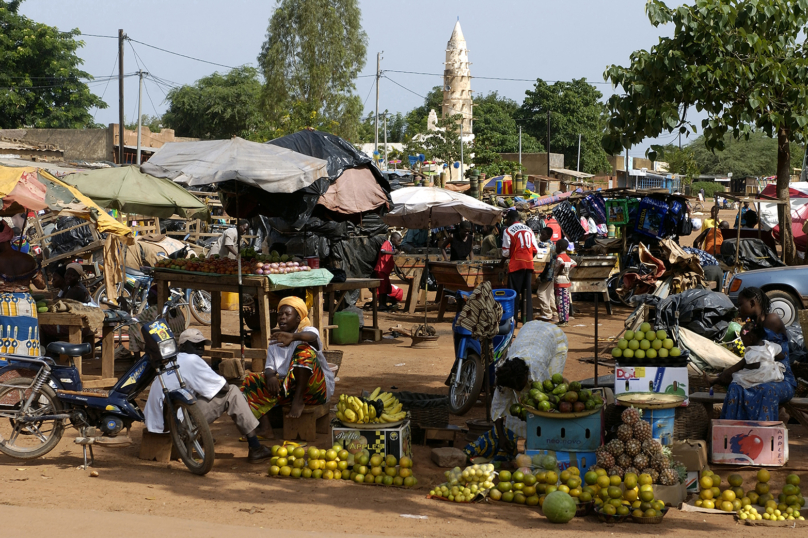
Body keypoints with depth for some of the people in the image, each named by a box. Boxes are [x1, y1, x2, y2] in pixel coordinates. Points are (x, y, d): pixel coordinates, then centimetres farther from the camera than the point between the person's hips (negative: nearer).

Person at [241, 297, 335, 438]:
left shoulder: (307, 330, -4)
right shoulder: (275, 342, 14)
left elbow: (312, 336, -31)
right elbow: (270, 367, 3)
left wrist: (293, 337, -54)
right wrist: (270, 376, -24)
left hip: (315, 389, -6)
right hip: (287, 389, 6)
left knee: (304, 351, -27)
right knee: (253, 382, -9)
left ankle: (299, 400, -26)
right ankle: (265, 428, -23)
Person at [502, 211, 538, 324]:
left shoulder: (508, 231, -5)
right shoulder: (528, 230, 11)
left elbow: (506, 252, -7)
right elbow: (535, 250, 8)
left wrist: (504, 258, 14)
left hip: (516, 265, -5)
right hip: (529, 264, 5)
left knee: (514, 293, 0)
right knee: (527, 293, 9)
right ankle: (528, 318, 9)